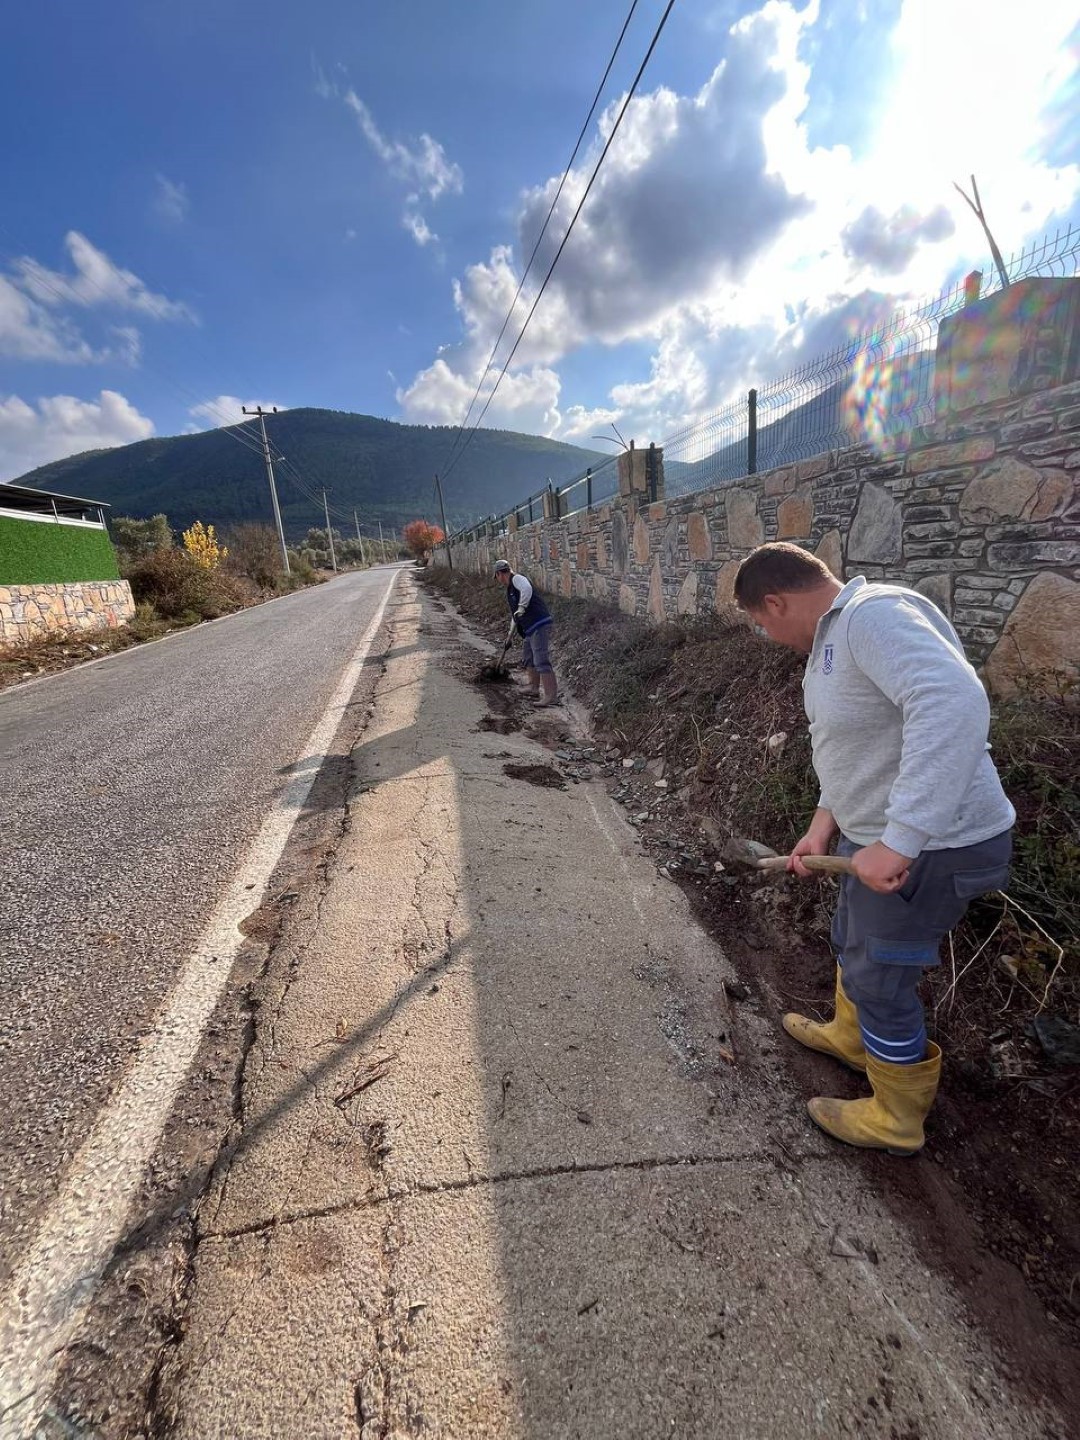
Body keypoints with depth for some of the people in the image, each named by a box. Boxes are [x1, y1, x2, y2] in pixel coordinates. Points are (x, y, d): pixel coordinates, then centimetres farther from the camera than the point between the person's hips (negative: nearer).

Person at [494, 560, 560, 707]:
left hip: (540, 626, -11)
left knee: (541, 661, -13)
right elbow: (514, 614, 33)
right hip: (530, 629, 11)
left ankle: (551, 696, -11)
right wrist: (510, 634, 36)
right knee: (528, 660, 21)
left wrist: (522, 607, -27)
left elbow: (527, 589, -30)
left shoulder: (517, 579, -6)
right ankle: (534, 689, 35)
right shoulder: (509, 590, 24)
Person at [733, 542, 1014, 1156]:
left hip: (929, 846, -9)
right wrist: (825, 822, 8)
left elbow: (953, 703, -40)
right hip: (880, 836, 10)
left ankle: (897, 1121, 36)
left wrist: (898, 841, -40)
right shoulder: (835, 632, 7)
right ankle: (850, 1036, 55)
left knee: (878, 981, 9)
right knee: (854, 944, 28)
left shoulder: (876, 614, -25)